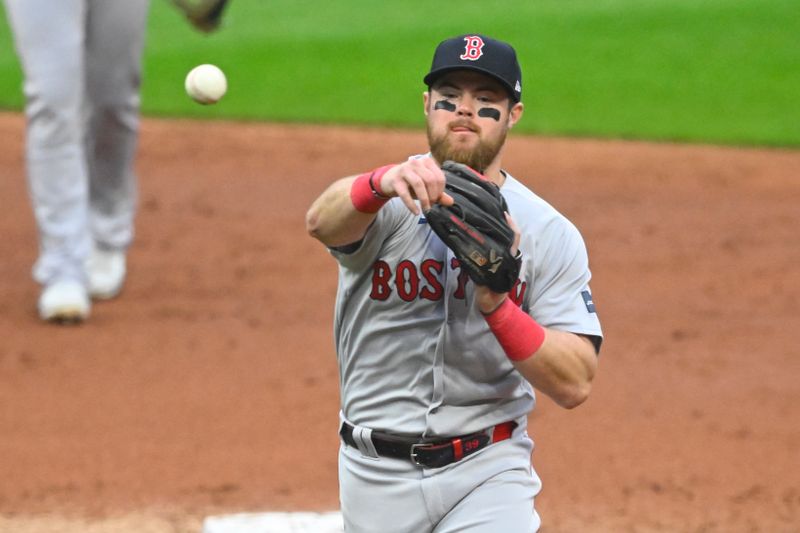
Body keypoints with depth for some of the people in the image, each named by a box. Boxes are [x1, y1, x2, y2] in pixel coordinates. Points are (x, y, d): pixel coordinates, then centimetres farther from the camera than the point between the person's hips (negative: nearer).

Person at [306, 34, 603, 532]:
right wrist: (382, 183, -50)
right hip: (376, 478, 1)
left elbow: (575, 385, -9)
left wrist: (495, 304, -23)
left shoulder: (550, 233, -1)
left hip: (487, 473, -1)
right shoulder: (386, 202, -3)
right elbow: (322, 221, -28)